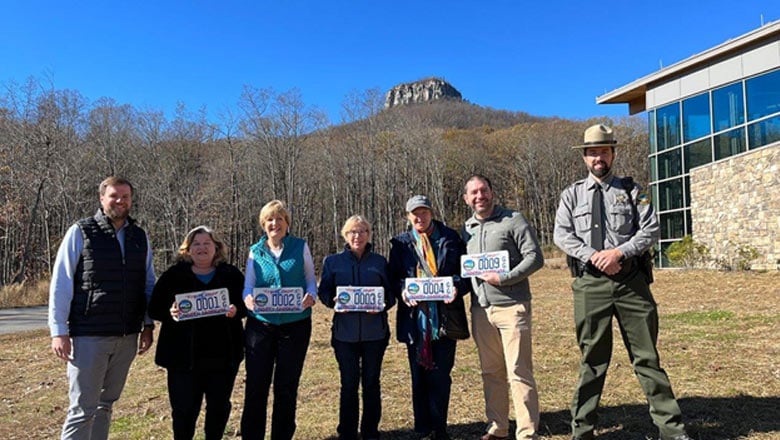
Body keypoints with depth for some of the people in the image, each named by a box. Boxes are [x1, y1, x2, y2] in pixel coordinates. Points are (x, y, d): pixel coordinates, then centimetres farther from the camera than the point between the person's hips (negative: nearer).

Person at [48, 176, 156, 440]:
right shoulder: (81, 232, -4)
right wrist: (59, 331, -9)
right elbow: (61, 284, -5)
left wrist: (148, 325, 8)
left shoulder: (140, 237, 8)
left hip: (127, 337, 4)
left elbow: (148, 284, 12)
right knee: (83, 408, 0)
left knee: (106, 403, 15)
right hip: (88, 336, -4)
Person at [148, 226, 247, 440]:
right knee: (184, 408, 4)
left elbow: (246, 304, 6)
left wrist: (236, 310, -16)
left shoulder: (231, 274, 7)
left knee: (220, 406, 10)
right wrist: (170, 313, -20)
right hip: (184, 356, -1)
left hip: (223, 355, 2)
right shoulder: (174, 275, 3)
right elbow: (154, 308, 2)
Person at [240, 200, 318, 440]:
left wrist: (311, 295, -16)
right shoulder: (255, 251, 5)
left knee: (286, 387, 10)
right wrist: (248, 298, -20)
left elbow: (311, 279, 5)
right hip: (261, 324, 1)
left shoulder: (300, 247, 1)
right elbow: (248, 285, 2)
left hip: (295, 324, 0)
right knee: (256, 385, 2)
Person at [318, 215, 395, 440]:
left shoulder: (380, 262, 6)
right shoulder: (332, 261, 5)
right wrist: (334, 301, -16)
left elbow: (391, 293, 6)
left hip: (374, 331, 1)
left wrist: (382, 305, -14)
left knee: (372, 382, 9)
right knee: (349, 383, 4)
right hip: (345, 331, -1)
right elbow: (324, 292, 5)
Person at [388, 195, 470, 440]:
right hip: (415, 318, 1)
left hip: (445, 317, -1)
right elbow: (393, 278, 6)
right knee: (419, 377, 9)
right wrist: (402, 292, -14)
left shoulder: (451, 239, 6)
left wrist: (457, 288, -15)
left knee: (441, 376, 3)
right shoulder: (400, 243, 8)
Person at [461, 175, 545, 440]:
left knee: (519, 372, -2)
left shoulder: (513, 220, -3)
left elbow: (535, 257, -8)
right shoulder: (467, 229, 14)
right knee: (491, 372, 12)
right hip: (481, 309, 5)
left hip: (512, 306, -5)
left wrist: (504, 278, -16)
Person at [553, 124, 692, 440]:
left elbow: (651, 229, 0)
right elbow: (561, 235, -2)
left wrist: (620, 252, -15)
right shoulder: (572, 195, 7)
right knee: (592, 359, 7)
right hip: (590, 284, 0)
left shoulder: (631, 190, 8)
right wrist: (593, 256, -15)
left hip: (631, 281, 0)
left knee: (646, 355, 7)